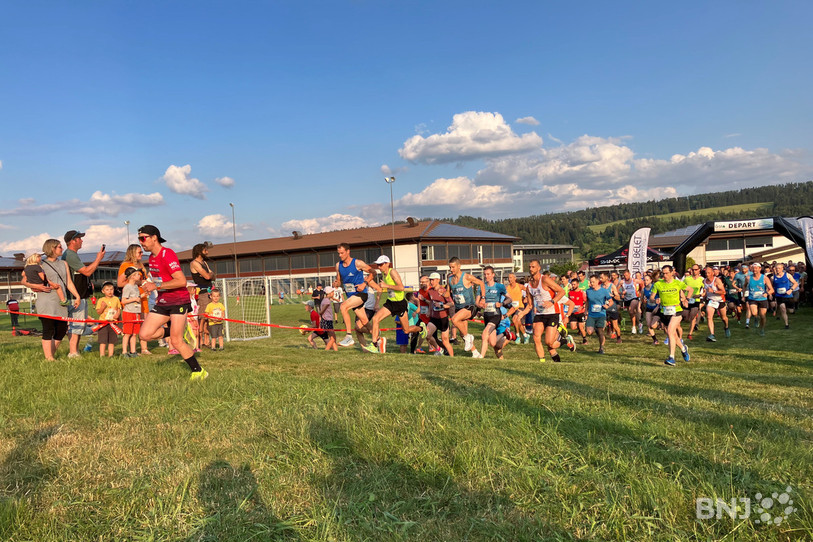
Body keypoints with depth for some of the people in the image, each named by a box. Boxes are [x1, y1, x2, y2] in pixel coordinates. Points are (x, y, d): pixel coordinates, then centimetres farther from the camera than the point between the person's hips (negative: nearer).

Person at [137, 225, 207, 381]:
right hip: (163, 302, 8)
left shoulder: (167, 255, -17)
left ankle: (199, 371, 3)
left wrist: (156, 286, -25)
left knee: (176, 342, -11)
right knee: (144, 334, -5)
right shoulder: (152, 257, 12)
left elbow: (182, 281, -26)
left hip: (179, 301, -8)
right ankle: (178, 330, 16)